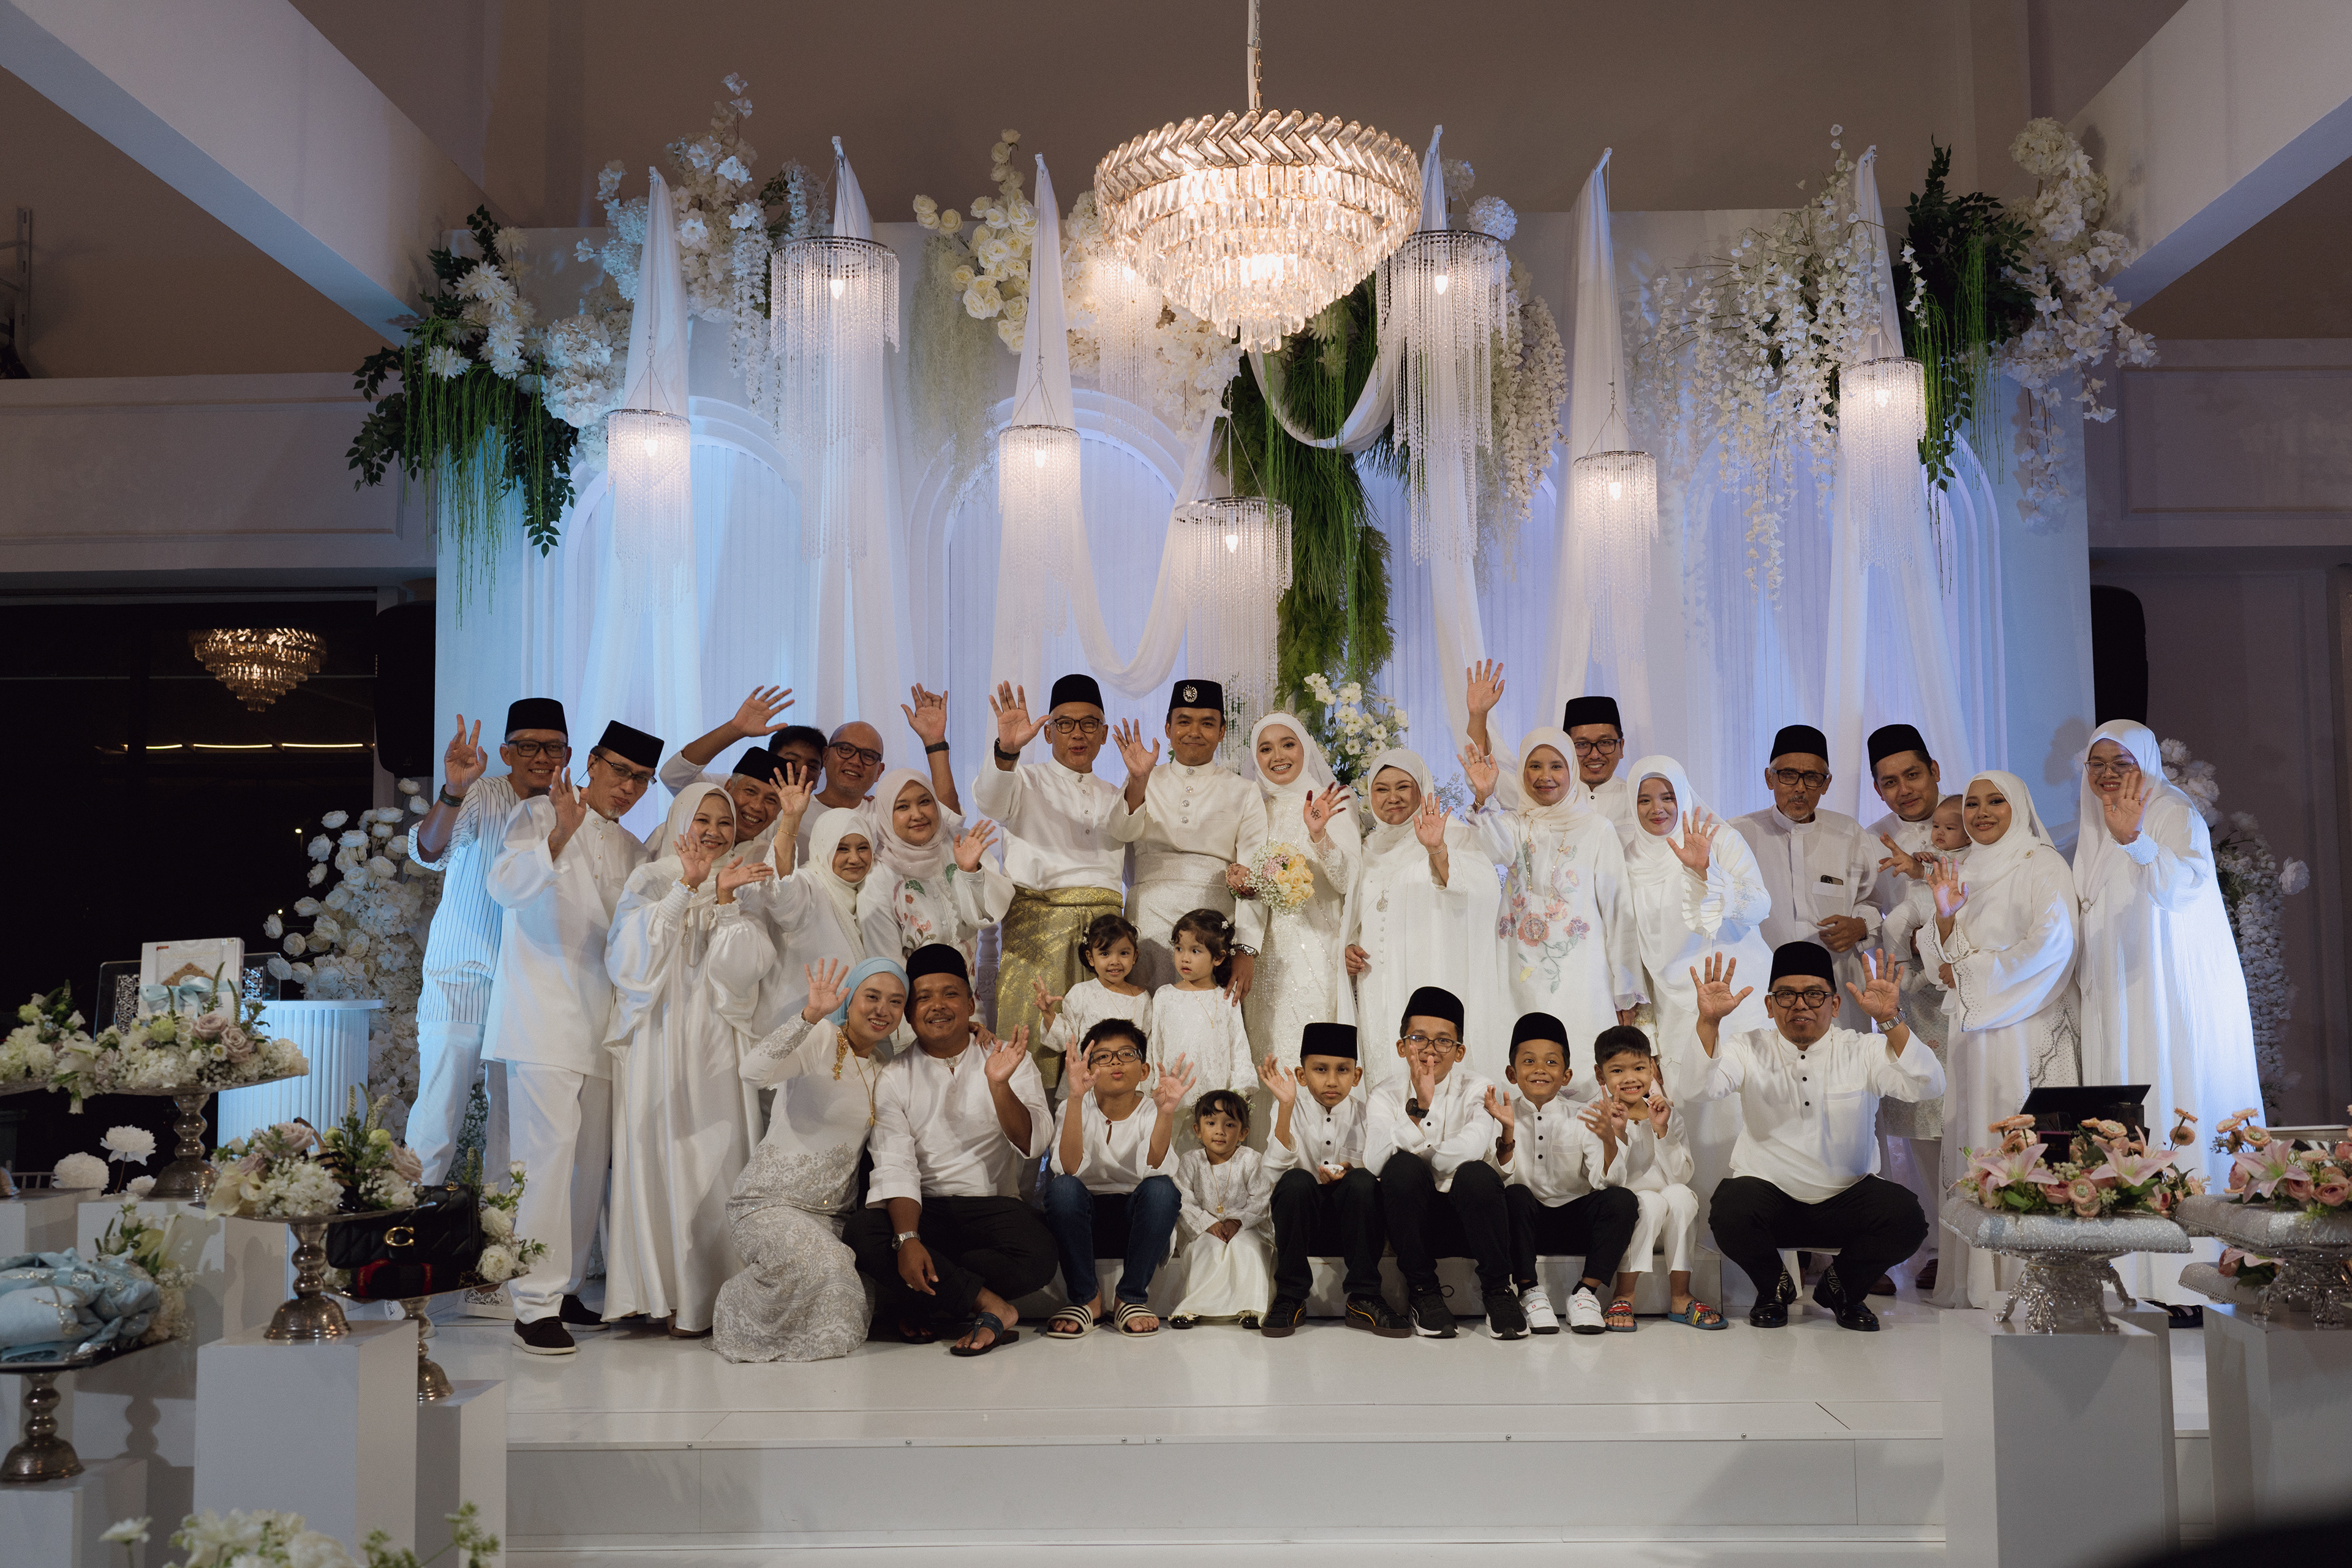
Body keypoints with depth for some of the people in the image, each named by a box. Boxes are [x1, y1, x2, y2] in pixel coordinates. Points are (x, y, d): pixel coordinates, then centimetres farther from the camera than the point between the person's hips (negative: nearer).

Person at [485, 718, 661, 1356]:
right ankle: (535, 1305, -14)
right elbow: (506, 884, -15)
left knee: (591, 1159, 6)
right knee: (550, 1148, -16)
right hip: (543, 1013, -6)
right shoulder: (541, 814, 4)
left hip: (600, 1022, 6)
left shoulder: (633, 851, 21)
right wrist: (560, 836, -29)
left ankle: (565, 1286, 16)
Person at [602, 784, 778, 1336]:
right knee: (659, 1156, -5)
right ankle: (655, 1288, 1)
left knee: (717, 1159, -6)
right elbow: (635, 953, -9)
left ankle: (709, 1297, -2)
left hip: (716, 1043, 1)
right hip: (657, 1038, -1)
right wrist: (687, 887, -17)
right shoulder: (651, 881, 10)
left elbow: (746, 965, 0)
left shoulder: (743, 884, 14)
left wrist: (724, 899, -10)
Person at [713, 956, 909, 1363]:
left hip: (836, 1214, 6)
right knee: (822, 1269, -32)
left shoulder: (886, 1061, 11)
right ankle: (736, 1316, -3)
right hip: (771, 1203, -6)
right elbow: (755, 1071, -29)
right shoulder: (817, 1041, -11)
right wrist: (811, 1015, -44)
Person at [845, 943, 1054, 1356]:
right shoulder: (895, 1077, 4)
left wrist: (999, 1084, -26)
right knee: (860, 1236, -30)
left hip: (993, 1205, 0)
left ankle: (910, 1303, -12)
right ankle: (989, 1305, -20)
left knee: (1037, 1255, -31)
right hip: (922, 1210, 0)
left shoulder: (1009, 1059, 4)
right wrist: (907, 1239, -24)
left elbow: (1034, 1144, -9)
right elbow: (895, 1167, -7)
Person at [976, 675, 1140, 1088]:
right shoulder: (1026, 782, 11)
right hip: (1037, 925, -3)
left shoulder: (1115, 798, 24)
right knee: (1033, 1038, -14)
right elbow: (991, 799, -14)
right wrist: (1007, 750, -34)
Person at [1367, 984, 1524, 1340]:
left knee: (1476, 1174, -32)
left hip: (1467, 1218, -1)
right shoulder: (1386, 1099, 2)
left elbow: (1472, 1147, -21)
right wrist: (1419, 1108, -27)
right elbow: (1375, 1163, -18)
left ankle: (1498, 1288, -9)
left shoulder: (1477, 1091, 0)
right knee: (1403, 1169, -30)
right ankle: (1423, 1290, -10)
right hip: (1414, 1221, 1)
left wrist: (1410, 1157, -15)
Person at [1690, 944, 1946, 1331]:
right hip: (1769, 1194, -1)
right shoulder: (1750, 1050, 1)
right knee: (1730, 1209, -33)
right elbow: (1697, 1090, -16)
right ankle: (1773, 1287, 4)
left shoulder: (1863, 1051, 1)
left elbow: (1927, 1086, -16)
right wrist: (1708, 1022, -30)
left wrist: (1891, 1022, -29)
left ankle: (1841, 1287, 7)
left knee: (1906, 1216, -27)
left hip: (1846, 1201, 1)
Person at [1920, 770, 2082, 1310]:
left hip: (2024, 1030, -6)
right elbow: (1941, 962, 16)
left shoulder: (2043, 867, 0)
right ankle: (1975, 1279, 5)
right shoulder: (1965, 875, 20)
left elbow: (2050, 944, -14)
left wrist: (1969, 972, -9)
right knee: (1972, 1144, 2)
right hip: (1972, 1031, 6)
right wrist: (1945, 914, -3)